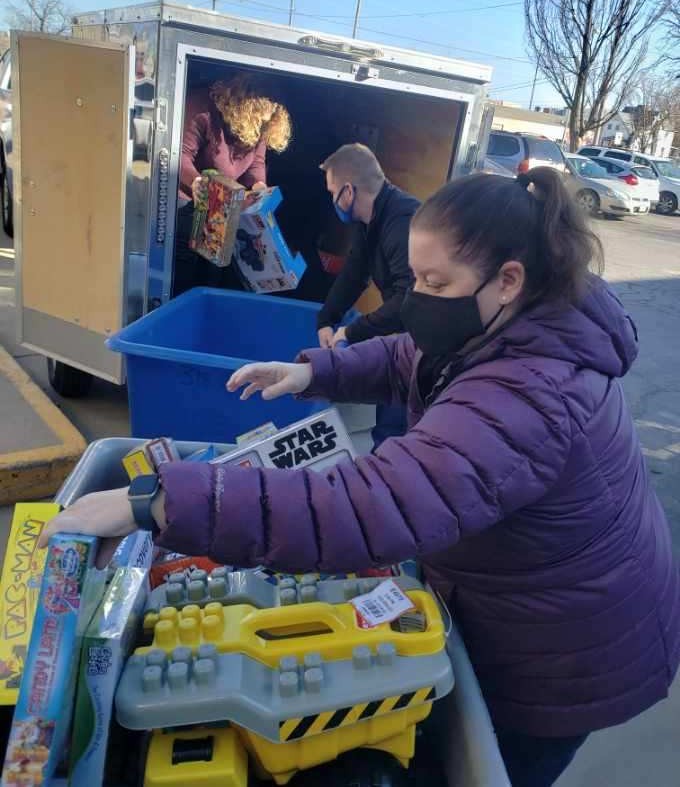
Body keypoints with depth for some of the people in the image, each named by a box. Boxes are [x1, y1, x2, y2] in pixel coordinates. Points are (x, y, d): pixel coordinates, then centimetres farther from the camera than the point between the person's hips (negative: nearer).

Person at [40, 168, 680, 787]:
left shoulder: (526, 397, -42)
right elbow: (406, 361, 8)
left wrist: (159, 502, -52)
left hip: (567, 656, -8)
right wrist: (314, 372, -9)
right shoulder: (516, 327, -9)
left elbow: (372, 508, -53)